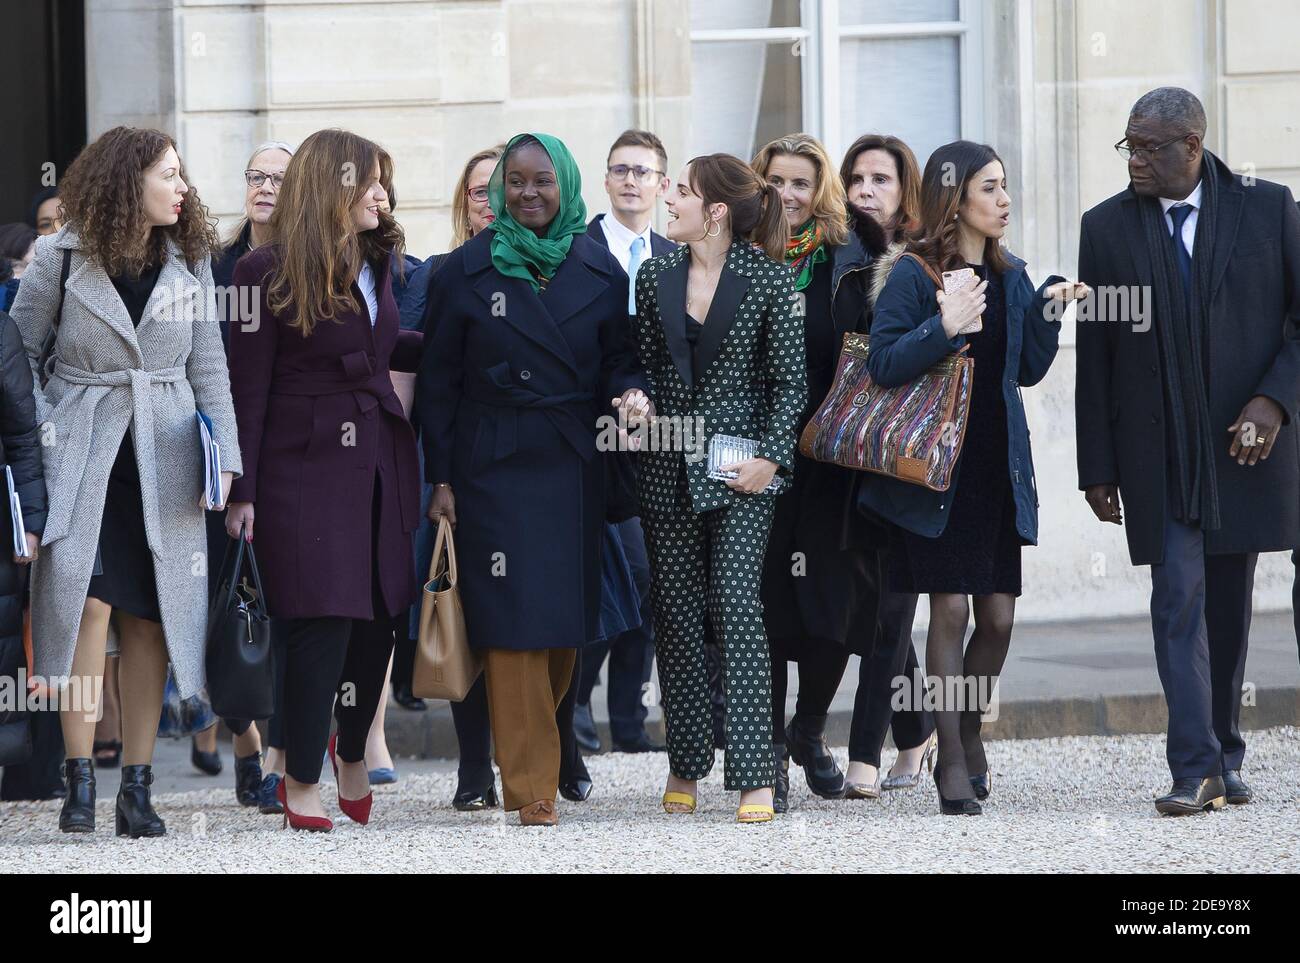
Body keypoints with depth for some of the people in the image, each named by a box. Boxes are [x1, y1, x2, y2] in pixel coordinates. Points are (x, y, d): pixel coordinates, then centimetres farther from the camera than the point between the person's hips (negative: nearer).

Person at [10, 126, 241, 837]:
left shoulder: (190, 264, 10)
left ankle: (137, 787, 6)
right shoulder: (62, 258, -1)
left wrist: (224, 458, 4)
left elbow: (209, 369, 12)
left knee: (149, 619, 1)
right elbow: (21, 355, 4)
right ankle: (78, 777, -9)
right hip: (81, 453, -3)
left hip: (163, 460, 3)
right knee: (87, 603, -16)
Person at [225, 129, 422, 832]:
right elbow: (248, 385, -7)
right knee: (324, 619, -7)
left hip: (380, 458, 6)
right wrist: (243, 491, -10)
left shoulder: (375, 260, 13)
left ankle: (352, 750, 27)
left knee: (379, 613, 6)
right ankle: (302, 780, 4)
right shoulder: (269, 272, -6)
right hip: (308, 467, -6)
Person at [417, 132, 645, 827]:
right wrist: (440, 479, -3)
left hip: (573, 465, 3)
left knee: (565, 618, 4)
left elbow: (617, 361, 11)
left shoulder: (598, 270, 7)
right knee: (514, 620, -7)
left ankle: (532, 745, 22)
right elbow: (438, 382, 2)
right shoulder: (466, 269, 1)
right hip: (493, 467, -3)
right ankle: (530, 787, -6)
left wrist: (629, 395, -12)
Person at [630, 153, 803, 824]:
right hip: (669, 463, 4)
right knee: (676, 610, 5)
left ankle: (754, 775, -14)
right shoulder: (655, 278, 7)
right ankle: (686, 764, 15)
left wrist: (772, 458, -11)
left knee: (737, 600, -13)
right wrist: (636, 399, -3)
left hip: (739, 464, -4)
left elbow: (789, 380, -3)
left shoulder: (768, 279, -5)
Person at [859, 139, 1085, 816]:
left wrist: (1046, 312, 0)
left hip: (998, 467, 5)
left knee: (998, 615, 4)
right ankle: (953, 760, 2)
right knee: (951, 608, -7)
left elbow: (1028, 371, 15)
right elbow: (882, 363, -14)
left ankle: (969, 728, 26)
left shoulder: (1009, 276, 11)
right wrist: (943, 328, -27)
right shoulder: (915, 273, -7)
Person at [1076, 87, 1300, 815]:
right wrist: (1097, 466, 4)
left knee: (1229, 603, 8)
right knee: (1179, 598, -10)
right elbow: (1095, 354, 6)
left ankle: (1224, 757, 19)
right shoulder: (1108, 227, 4)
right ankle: (1196, 769, -14)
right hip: (1158, 451, 0)